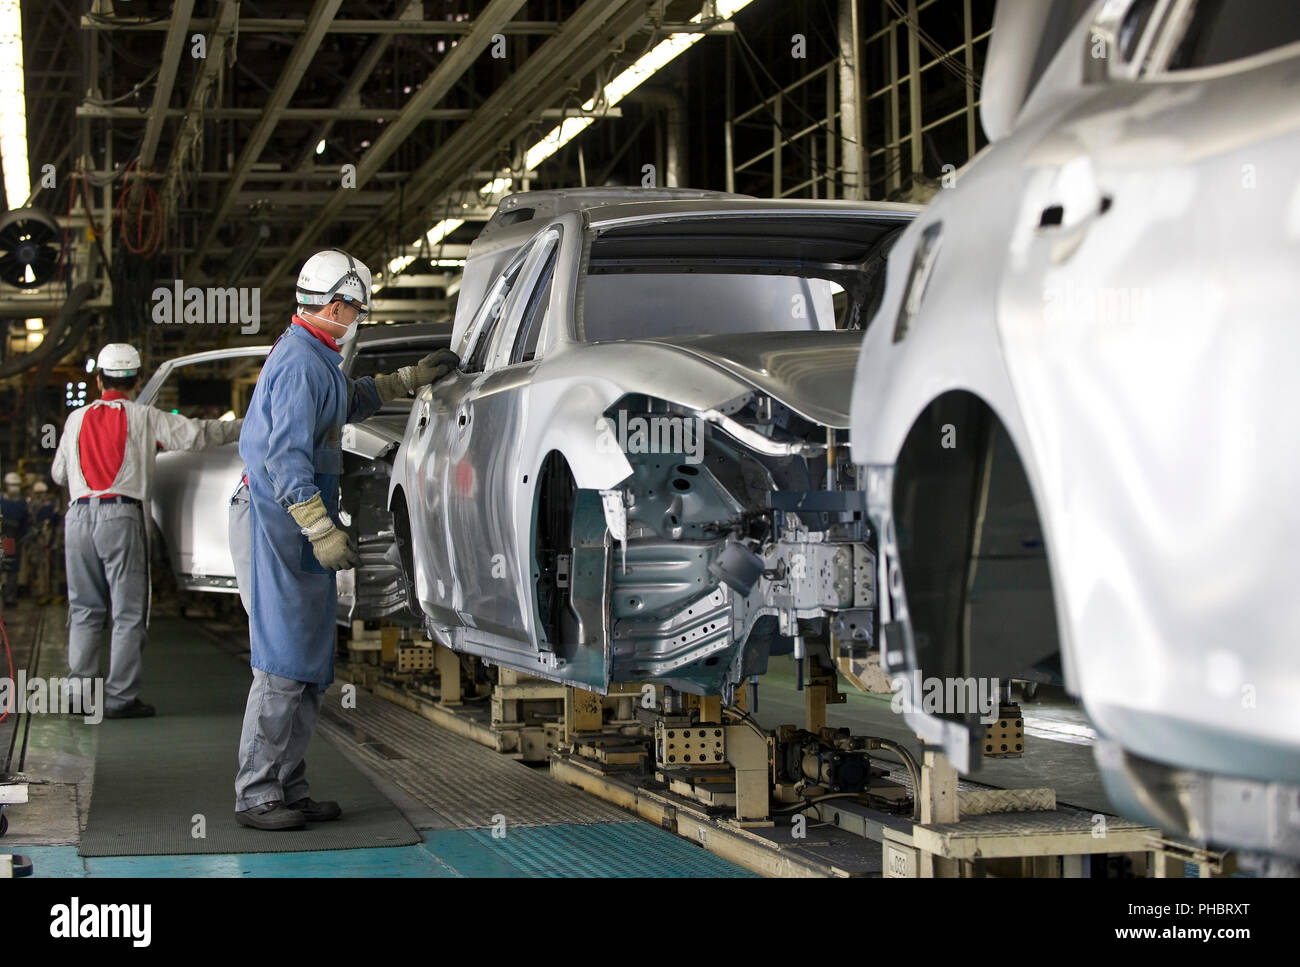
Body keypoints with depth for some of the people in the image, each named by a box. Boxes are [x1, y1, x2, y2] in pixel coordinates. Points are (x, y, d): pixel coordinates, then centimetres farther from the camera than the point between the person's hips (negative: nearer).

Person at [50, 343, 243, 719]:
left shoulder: (77, 418, 16)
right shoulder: (143, 417, 5)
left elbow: (58, 473, 22)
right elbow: (196, 434, 0)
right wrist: (244, 427, 12)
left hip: (78, 515, 4)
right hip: (120, 515, -4)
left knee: (84, 610, 13)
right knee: (128, 612, -1)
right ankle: (121, 698, -3)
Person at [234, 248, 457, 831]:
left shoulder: (313, 357, 17)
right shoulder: (300, 364, -16)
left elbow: (352, 400, 38)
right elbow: (286, 459, -24)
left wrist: (412, 379, 36)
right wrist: (322, 532, -28)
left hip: (298, 529, 11)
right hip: (279, 527, -11)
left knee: (309, 667, 11)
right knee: (283, 665, -8)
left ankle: (289, 790, 17)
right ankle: (256, 796, -3)